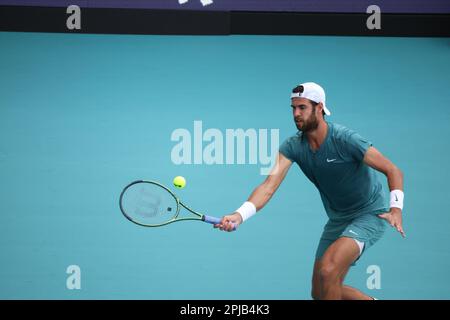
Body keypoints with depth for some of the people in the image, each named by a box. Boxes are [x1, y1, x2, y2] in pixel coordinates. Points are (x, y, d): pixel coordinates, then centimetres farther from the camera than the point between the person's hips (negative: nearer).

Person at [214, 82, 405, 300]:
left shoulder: (345, 139, -23)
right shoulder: (292, 146, -10)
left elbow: (393, 171, -17)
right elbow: (270, 184, -23)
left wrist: (396, 208, -33)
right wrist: (239, 215, -39)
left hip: (369, 215, -6)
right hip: (338, 220, 7)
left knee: (328, 271, -28)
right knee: (319, 292, 10)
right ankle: (371, 301, 34)